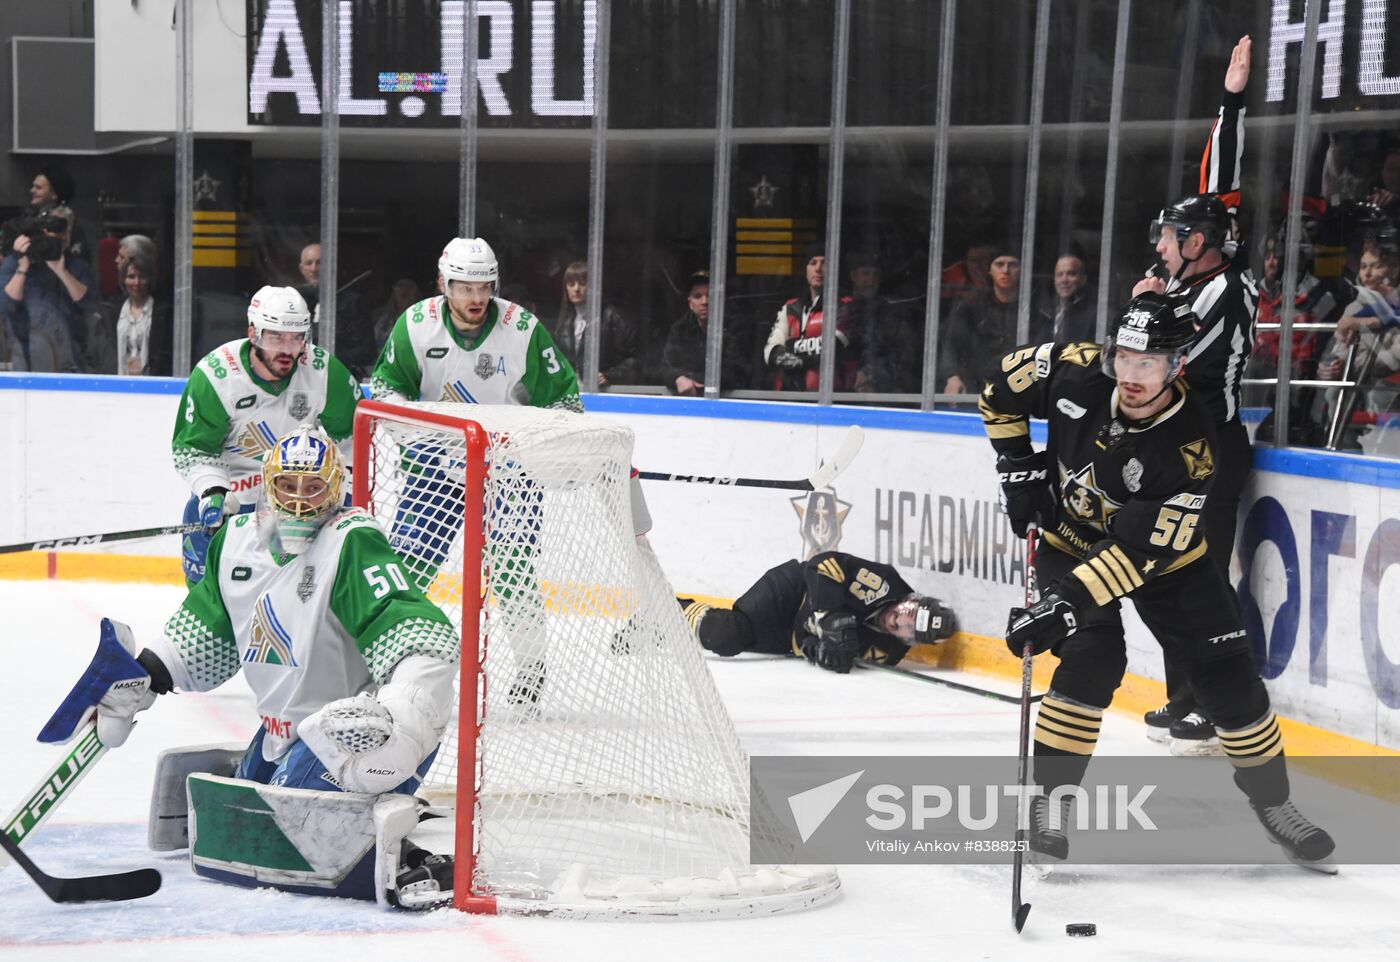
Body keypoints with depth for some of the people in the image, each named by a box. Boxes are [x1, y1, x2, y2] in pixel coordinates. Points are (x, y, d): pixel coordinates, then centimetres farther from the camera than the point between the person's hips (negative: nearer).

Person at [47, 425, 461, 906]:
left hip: (350, 729, -9)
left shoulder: (353, 544, -22)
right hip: (284, 730, 9)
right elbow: (206, 631, 19)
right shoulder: (239, 541, 2)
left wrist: (399, 716, -46)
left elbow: (427, 642, -32)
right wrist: (143, 676, 8)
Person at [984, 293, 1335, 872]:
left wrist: (1069, 600, -43)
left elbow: (1141, 548, -35)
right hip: (1072, 538, 0)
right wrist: (1019, 468, -8)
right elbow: (1003, 385, -4)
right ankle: (1046, 798, -9)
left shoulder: (1191, 445, -32)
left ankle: (1272, 801, 17)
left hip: (1163, 551, 0)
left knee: (1227, 673, -4)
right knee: (1094, 659, -21)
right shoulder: (1076, 373, -24)